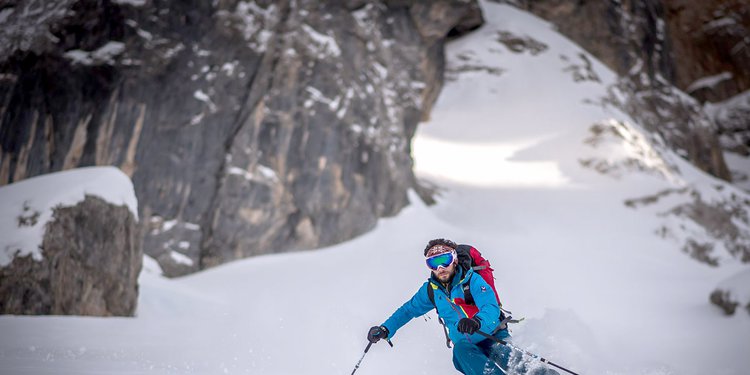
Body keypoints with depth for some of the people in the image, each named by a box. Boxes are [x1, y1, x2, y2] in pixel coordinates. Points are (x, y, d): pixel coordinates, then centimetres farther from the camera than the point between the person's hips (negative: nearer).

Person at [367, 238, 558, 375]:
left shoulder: (471, 280, -10)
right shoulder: (431, 290, 5)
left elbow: (492, 309, -23)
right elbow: (408, 310, 18)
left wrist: (477, 322, -46)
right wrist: (386, 329, 5)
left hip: (493, 336, -2)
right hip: (466, 345, 2)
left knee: (501, 353, -35)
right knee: (461, 349, -34)